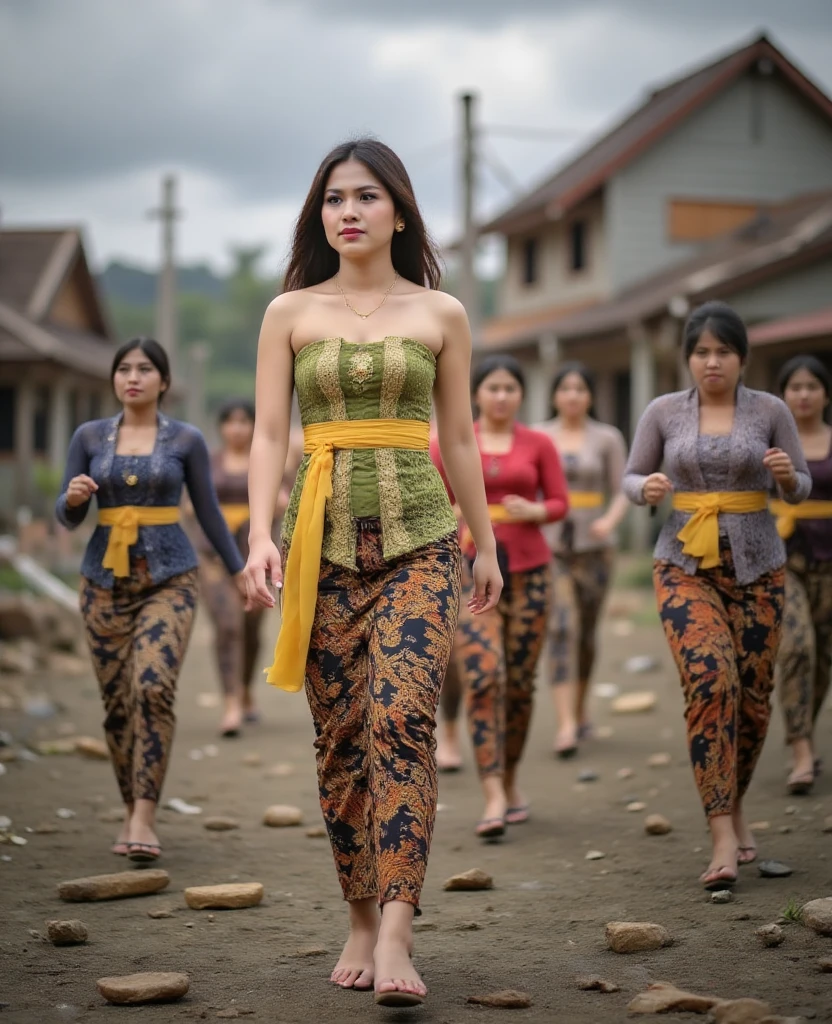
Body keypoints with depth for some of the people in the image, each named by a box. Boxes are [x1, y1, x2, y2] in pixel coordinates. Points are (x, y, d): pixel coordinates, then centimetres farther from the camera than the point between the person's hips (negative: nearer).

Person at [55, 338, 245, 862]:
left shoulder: (187, 439, 1)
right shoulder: (89, 436, 6)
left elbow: (208, 511, 9)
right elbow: (68, 517, 7)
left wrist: (240, 569, 11)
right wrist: (74, 496, -15)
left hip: (169, 578, -2)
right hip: (106, 579, 3)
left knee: (153, 689, -20)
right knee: (117, 703, 5)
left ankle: (144, 819, -20)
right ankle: (134, 810, 21)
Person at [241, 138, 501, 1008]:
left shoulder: (440, 314, 7)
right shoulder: (291, 312, 7)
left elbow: (458, 439, 13)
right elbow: (268, 434, 2)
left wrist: (486, 545, 16)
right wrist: (260, 535, -12)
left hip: (417, 535, -1)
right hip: (323, 535, 1)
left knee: (401, 716, -17)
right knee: (339, 734, 3)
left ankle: (394, 934, -21)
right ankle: (361, 920, 15)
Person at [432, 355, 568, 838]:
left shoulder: (539, 444, 5)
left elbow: (560, 503, 7)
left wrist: (533, 512, -12)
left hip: (528, 569, 1)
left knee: (520, 681, 5)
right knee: (482, 676, -14)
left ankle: (511, 779, 25)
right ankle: (494, 796, -15)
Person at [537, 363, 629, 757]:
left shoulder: (608, 438, 1)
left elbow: (621, 493, -1)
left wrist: (609, 521, -20)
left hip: (594, 546, 1)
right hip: (549, 544, 0)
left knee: (585, 633, 11)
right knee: (561, 629, -14)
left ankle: (579, 712, 33)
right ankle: (566, 726, -20)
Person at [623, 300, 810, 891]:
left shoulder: (770, 411, 1)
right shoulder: (663, 412, 2)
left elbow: (800, 490, 6)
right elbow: (631, 479, 10)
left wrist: (786, 476, -17)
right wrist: (648, 488, -13)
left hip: (756, 565, 1)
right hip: (685, 565, -1)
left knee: (752, 695, 4)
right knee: (710, 679, -20)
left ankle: (734, 806, 32)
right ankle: (724, 839, -20)